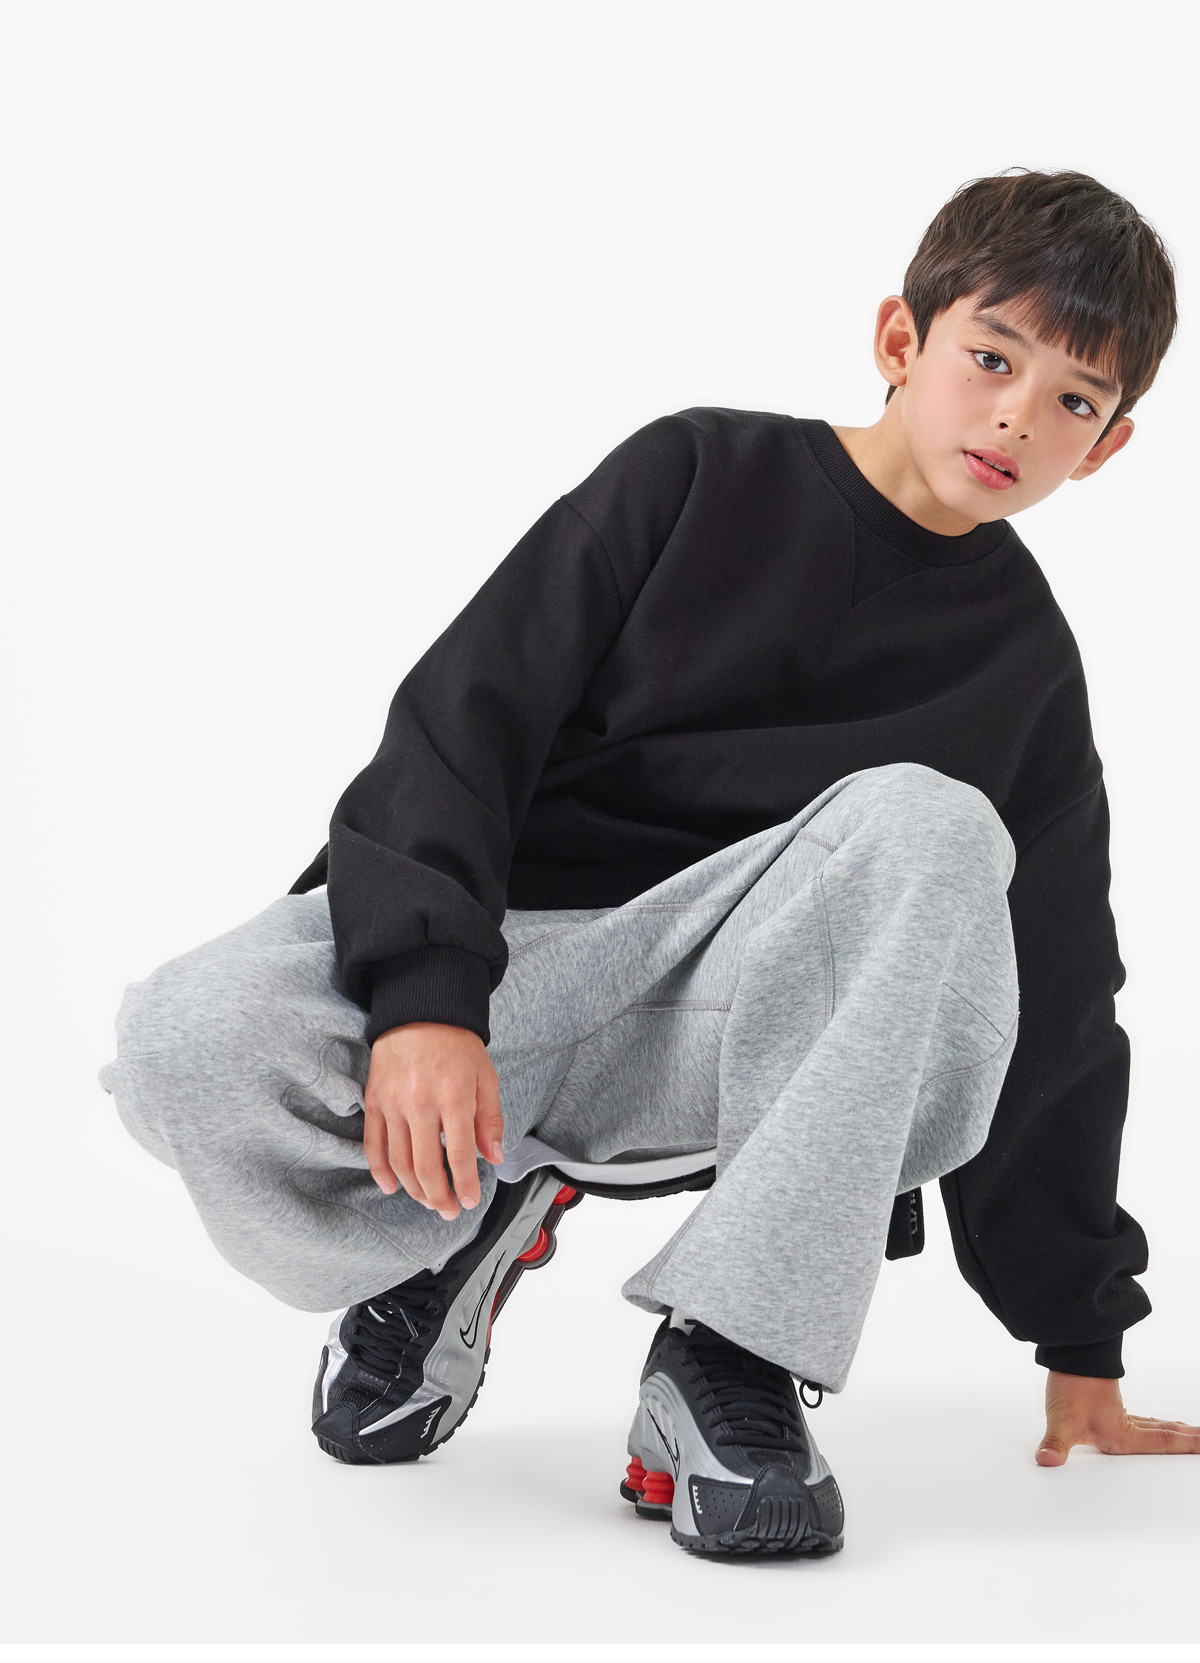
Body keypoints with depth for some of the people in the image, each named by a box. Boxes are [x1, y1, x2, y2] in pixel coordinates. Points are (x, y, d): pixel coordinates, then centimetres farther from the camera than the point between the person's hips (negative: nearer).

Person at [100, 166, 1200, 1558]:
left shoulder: (1025, 664, 10)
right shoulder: (701, 474, 3)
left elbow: (1055, 1015, 14)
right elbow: (467, 715, -5)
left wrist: (1083, 1349, 14)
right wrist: (425, 990, -22)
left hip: (725, 1015, 1)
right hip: (487, 956, -1)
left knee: (928, 823, -28)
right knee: (188, 1041, -31)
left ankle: (733, 1347, -25)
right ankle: (470, 1214, 2)